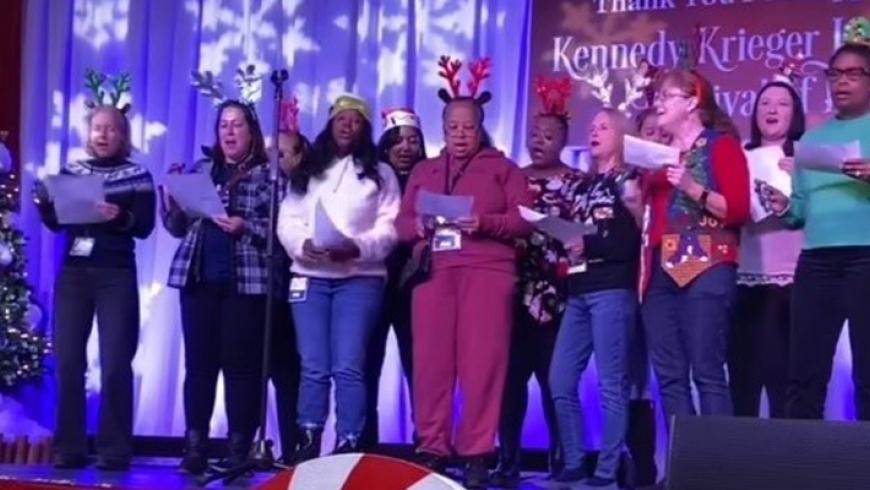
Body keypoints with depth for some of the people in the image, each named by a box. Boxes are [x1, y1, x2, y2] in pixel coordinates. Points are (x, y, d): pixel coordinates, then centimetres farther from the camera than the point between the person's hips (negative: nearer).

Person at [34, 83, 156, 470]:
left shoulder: (138, 176, 4)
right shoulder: (71, 171, 12)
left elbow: (145, 227, -5)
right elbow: (55, 223, 9)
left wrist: (120, 217, -25)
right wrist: (43, 202, -12)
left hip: (116, 277, -3)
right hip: (73, 274, 3)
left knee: (115, 364, -7)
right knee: (67, 361, -1)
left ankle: (113, 449, -1)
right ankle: (68, 447, 7)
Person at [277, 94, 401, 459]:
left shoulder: (380, 173, 10)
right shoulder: (306, 171, 18)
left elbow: (390, 226, 0)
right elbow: (287, 221, 9)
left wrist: (358, 247, -17)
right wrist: (303, 244, -11)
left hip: (360, 277, -2)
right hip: (310, 275, 3)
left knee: (348, 367, -9)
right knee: (313, 366, 1)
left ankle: (348, 446, -6)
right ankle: (308, 443, 5)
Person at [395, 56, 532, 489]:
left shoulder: (502, 167, 13)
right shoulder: (423, 171, 22)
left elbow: (523, 220, 2)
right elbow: (401, 223, 16)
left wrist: (484, 223, -14)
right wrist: (420, 226, -7)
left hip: (486, 270, -2)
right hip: (433, 271, 3)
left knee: (482, 362, -7)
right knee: (431, 362, -4)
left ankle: (476, 455, -3)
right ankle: (431, 450, 2)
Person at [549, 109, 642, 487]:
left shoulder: (628, 182, 3)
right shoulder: (582, 186, 22)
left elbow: (629, 242, -7)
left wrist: (587, 246, -15)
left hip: (612, 291, -6)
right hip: (579, 291, 6)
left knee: (611, 384, -5)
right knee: (561, 382, 1)